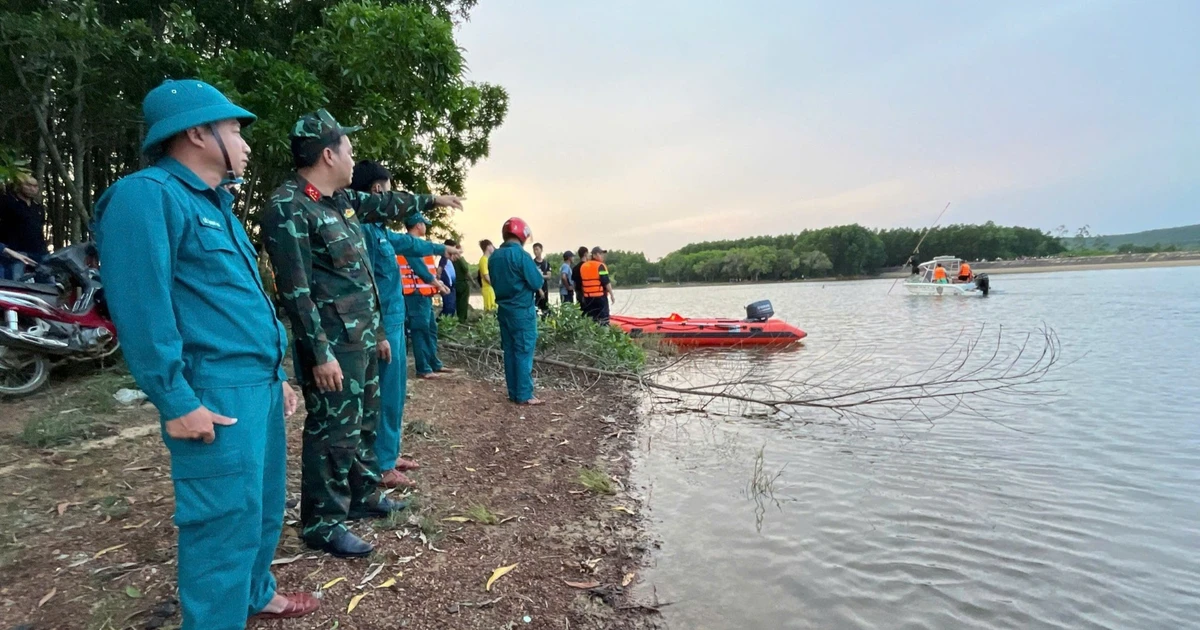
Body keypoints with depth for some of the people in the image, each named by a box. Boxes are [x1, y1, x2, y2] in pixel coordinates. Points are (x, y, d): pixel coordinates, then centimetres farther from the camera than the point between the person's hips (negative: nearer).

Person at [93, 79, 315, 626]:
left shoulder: (216, 206, 19)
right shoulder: (147, 196, -11)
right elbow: (140, 309, -18)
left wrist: (275, 375, 20)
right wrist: (177, 402, -19)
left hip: (258, 385, 10)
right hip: (216, 394, -10)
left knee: (264, 504, 20)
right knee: (227, 520, -1)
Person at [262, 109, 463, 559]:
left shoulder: (342, 199, 10)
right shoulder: (287, 208, -17)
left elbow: (385, 204, 30)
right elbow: (295, 289, -21)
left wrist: (430, 200, 40)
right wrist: (319, 353, -22)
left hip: (362, 339, 10)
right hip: (332, 346, -9)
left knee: (365, 423, 19)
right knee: (334, 433, -1)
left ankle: (362, 497, 35)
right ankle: (322, 523, 14)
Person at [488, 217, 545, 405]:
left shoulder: (494, 256, 7)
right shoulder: (521, 254, -15)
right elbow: (536, 283, -13)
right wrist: (539, 274, 7)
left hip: (504, 309, 7)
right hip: (523, 310, -7)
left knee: (510, 351, 10)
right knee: (524, 352, -2)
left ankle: (514, 393, 15)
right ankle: (524, 395, 0)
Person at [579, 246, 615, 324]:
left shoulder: (583, 266, 12)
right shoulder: (600, 266, -10)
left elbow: (581, 284, 16)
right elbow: (606, 282, -14)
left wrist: (583, 295, 22)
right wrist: (611, 294, -7)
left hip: (588, 298, 7)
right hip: (600, 297, -6)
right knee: (603, 320, -3)